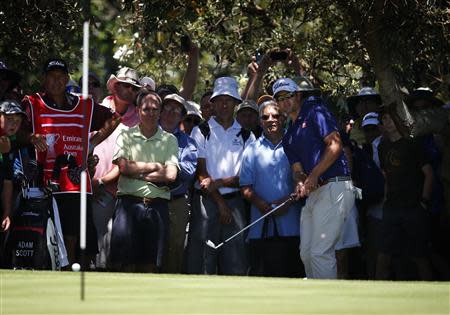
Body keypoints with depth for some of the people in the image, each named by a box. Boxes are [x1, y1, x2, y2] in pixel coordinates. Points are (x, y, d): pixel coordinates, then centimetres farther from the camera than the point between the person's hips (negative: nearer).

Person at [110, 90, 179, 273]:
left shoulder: (169, 140, 11)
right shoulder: (126, 136, 9)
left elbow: (171, 175, -2)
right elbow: (124, 167, -6)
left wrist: (137, 173, -5)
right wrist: (155, 166, -1)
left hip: (157, 205, 2)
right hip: (129, 201, -2)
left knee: (150, 264, 4)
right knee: (125, 262, -7)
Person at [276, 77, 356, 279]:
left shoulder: (315, 111, -1)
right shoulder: (289, 137, 23)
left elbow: (335, 145, -12)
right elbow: (297, 168, 15)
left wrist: (313, 176, -16)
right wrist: (300, 182, -10)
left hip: (334, 186, -9)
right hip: (313, 194, 9)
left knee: (320, 252, -16)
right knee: (306, 253, 9)